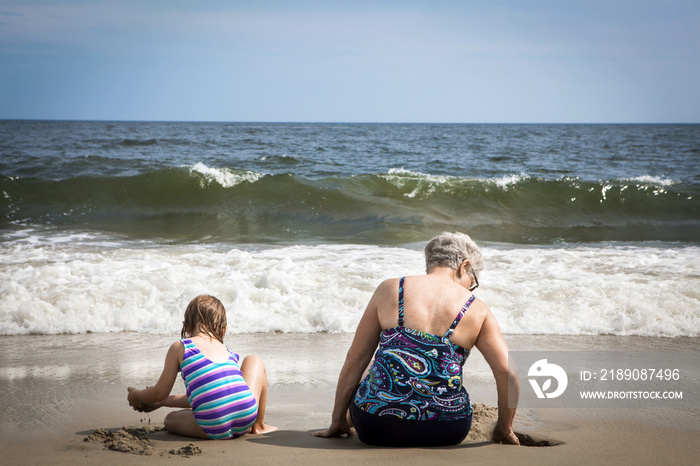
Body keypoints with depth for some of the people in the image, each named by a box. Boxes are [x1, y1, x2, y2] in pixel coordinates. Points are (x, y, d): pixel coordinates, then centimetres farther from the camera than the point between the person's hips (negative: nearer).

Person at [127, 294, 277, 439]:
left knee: (170, 419, 29)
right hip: (247, 417, 5)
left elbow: (160, 393, 18)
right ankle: (258, 425, 28)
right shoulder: (227, 351, 25)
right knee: (254, 361, 31)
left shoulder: (179, 348, 11)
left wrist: (136, 396, 39)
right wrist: (162, 402, 46)